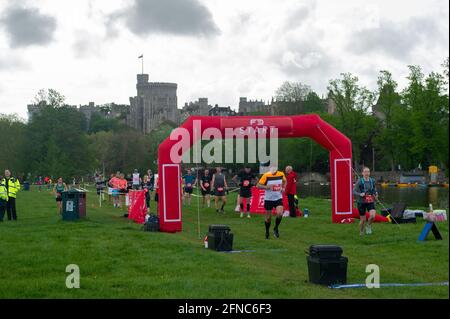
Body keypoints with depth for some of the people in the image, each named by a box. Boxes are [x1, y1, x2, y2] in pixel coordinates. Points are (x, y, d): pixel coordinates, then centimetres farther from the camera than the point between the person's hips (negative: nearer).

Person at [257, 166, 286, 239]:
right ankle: (267, 231, 31)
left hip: (278, 198, 2)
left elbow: (284, 181, 17)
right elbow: (258, 185, -13)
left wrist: (283, 188, -1)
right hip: (268, 199, -2)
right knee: (268, 217, 7)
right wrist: (267, 187, -28)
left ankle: (276, 228, 6)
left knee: (280, 214, -19)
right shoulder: (266, 176, -15)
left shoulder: (281, 174, -5)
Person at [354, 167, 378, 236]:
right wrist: (360, 194, -24)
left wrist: (376, 195, 1)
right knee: (363, 219, 4)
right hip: (361, 202, -2)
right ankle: (361, 232, 29)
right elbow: (354, 192, -6)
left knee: (373, 215, -22)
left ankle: (368, 226, 9)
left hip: (370, 202, 2)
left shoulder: (372, 181, 4)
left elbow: (374, 189, 20)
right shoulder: (359, 182, -7)